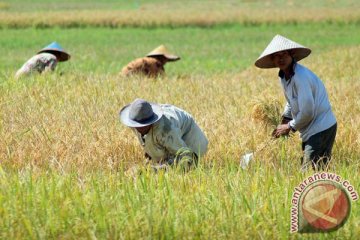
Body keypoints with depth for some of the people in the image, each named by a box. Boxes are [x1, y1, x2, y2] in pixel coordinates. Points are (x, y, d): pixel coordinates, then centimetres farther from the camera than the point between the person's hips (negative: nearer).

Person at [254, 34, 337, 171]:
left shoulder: (301, 76, -23)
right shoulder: (283, 76, 7)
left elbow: (307, 111, -24)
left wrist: (290, 127, -10)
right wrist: (285, 121, 10)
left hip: (321, 128, -9)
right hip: (310, 130, 9)